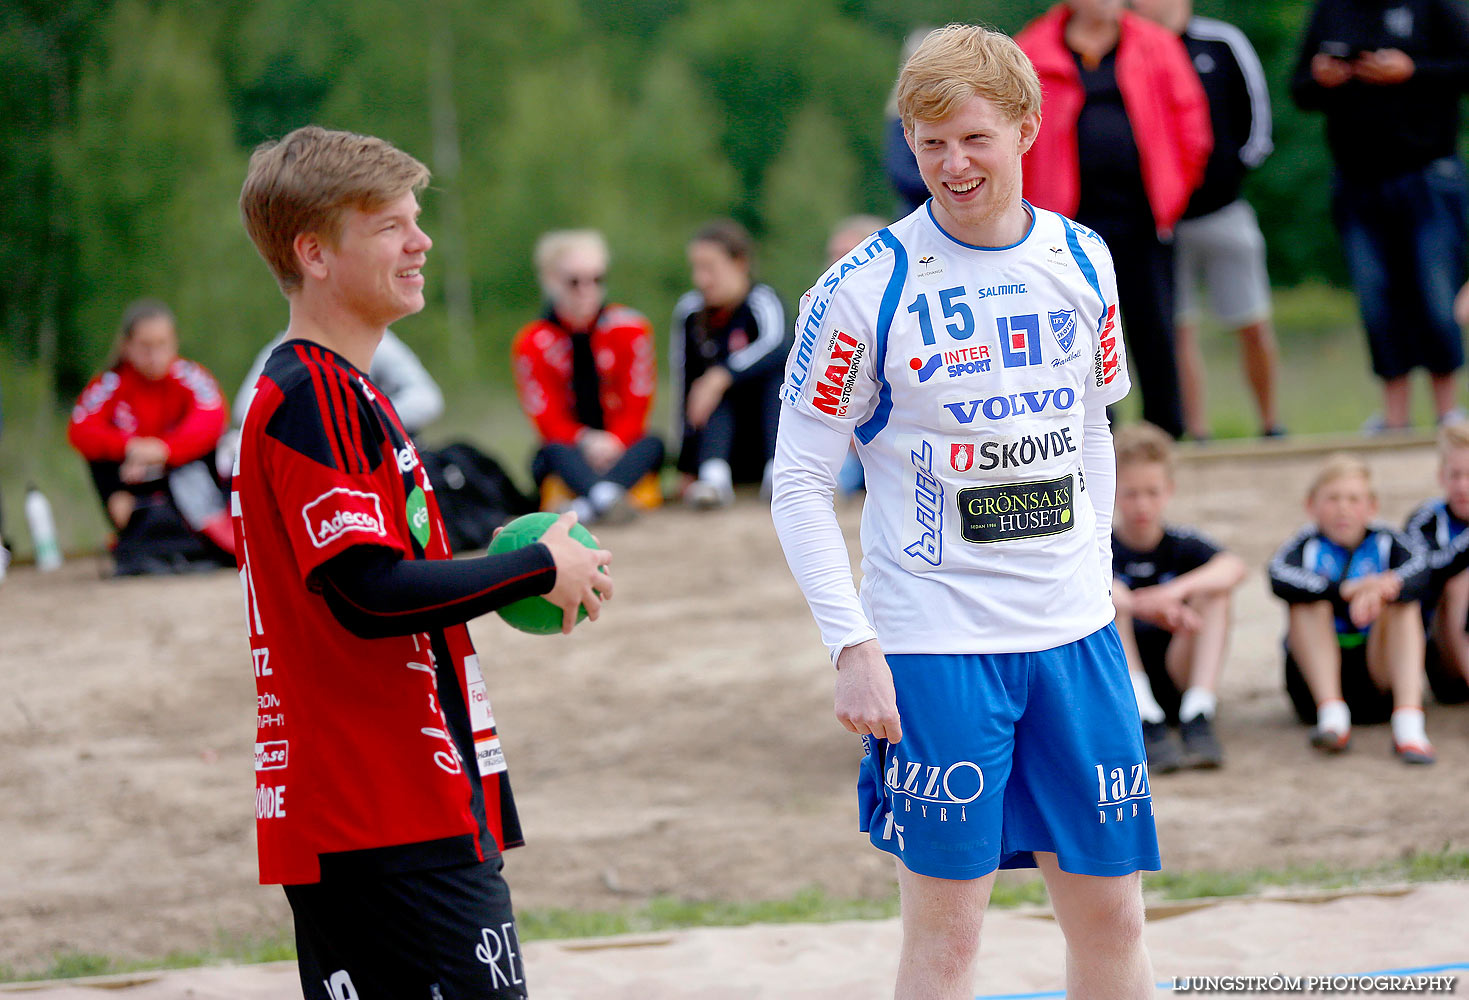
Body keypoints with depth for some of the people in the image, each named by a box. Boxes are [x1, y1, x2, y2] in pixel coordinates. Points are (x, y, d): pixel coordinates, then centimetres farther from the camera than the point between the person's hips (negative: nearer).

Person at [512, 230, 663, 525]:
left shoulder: (630, 330, 1)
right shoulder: (531, 343, -2)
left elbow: (635, 404, -4)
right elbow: (547, 418, -9)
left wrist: (613, 442, -25)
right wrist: (585, 440, -30)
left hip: (622, 448, 1)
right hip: (570, 451, -1)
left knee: (653, 443, -29)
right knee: (555, 451, -33)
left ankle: (587, 505, -57)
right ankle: (604, 500, -67)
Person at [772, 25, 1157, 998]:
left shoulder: (1081, 262, 5)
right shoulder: (867, 289, -9)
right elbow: (799, 482, -6)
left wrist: (1093, 581, 13)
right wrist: (853, 646, -13)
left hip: (1075, 633, 5)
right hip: (933, 646, -4)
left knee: (1112, 918, 8)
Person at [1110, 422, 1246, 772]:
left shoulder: (1181, 545, 6)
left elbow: (1234, 567, -17)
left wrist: (1176, 591, -37)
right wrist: (1155, 611, -44)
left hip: (1175, 679, 2)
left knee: (1214, 588, -15)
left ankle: (1198, 716, -27)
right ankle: (1148, 725, -35)